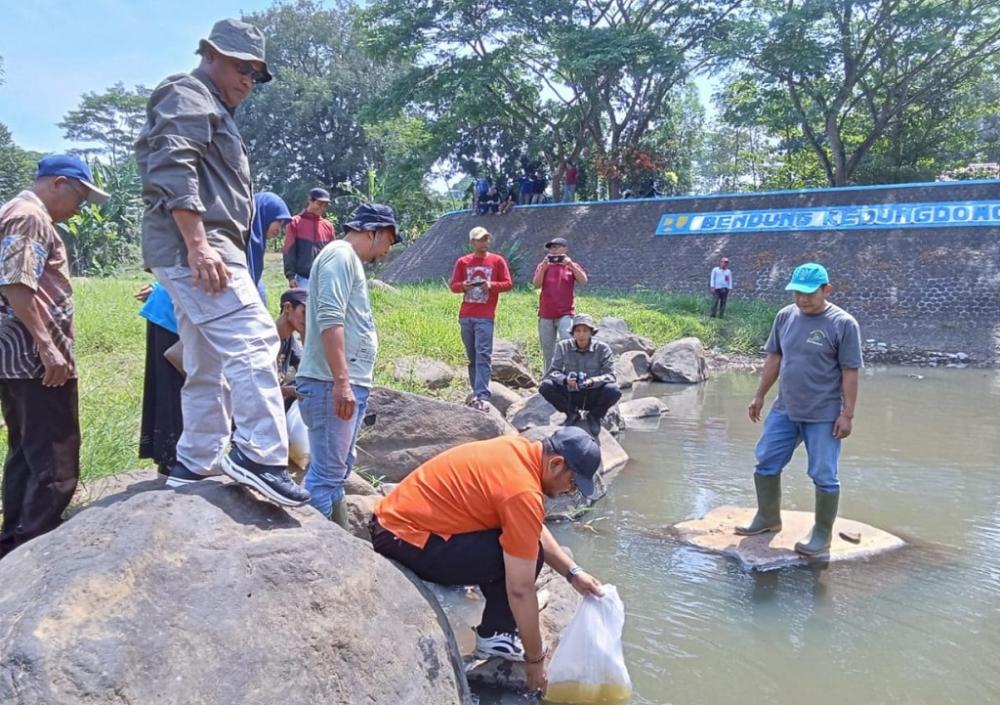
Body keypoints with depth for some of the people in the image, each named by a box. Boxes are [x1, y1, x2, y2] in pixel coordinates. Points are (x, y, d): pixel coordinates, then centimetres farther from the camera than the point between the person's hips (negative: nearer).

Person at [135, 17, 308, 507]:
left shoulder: (213, 112, 30)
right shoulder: (188, 96, -1)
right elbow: (172, 170, -18)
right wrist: (198, 244, -26)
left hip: (198, 249, 11)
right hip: (191, 246, -11)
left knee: (208, 366, 11)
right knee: (253, 340, -21)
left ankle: (193, 465, 16)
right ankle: (259, 454, -27)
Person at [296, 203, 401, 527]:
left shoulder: (350, 260, 22)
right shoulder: (340, 255, -9)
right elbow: (329, 319, -21)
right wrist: (341, 381, -25)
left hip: (349, 384, 11)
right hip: (333, 385, -11)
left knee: (337, 472, 17)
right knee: (326, 474, -8)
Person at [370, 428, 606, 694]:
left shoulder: (521, 451, 5)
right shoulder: (523, 492, -21)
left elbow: (536, 531, 19)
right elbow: (520, 588, -16)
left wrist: (573, 572, 11)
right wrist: (535, 659, -6)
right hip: (405, 541, -10)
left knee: (523, 544, 15)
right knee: (524, 556, -11)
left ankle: (495, 630, 21)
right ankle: (495, 635, 7)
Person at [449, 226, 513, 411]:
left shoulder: (497, 260, 5)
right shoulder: (462, 261, 10)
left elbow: (508, 284, 3)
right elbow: (454, 286, 10)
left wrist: (491, 285, -16)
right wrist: (464, 286, -13)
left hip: (485, 316, -3)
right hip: (465, 316, 3)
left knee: (483, 355, -13)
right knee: (472, 357, 8)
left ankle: (482, 396, -19)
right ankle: (477, 393, 15)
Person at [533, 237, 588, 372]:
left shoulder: (572, 266, 9)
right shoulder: (543, 266, 12)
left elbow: (583, 281, -8)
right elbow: (536, 285, -1)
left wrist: (570, 265, -16)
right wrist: (543, 268, -13)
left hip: (566, 314, -2)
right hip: (546, 315, 3)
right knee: (547, 350, 8)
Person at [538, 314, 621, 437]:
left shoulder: (602, 348, -9)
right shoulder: (563, 346, -4)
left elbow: (610, 375, -15)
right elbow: (553, 371, -8)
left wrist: (592, 381, -36)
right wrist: (565, 379, -31)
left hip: (593, 397, -1)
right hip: (570, 395, 1)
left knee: (614, 391, -32)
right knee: (545, 387, -24)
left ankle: (594, 416, 2)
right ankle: (572, 414, 3)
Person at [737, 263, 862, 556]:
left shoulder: (843, 324, -12)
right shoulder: (785, 316, 3)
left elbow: (850, 373, -11)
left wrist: (847, 414, -13)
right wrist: (759, 395, 13)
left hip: (824, 416, -5)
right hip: (784, 410, 6)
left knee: (824, 476, 2)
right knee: (766, 463, 12)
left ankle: (822, 534, 18)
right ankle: (768, 518, 31)